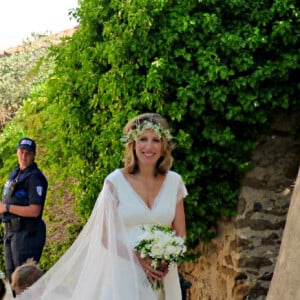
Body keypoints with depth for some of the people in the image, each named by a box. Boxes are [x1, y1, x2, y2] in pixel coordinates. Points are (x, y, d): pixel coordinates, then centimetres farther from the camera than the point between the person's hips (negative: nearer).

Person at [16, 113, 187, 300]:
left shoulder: (174, 182, 3)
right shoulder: (115, 182, -5)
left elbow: (180, 233, 8)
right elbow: (106, 236, -4)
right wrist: (139, 258, -17)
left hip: (163, 277, 3)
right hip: (125, 276, -3)